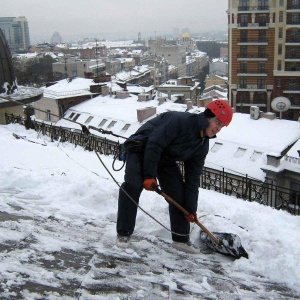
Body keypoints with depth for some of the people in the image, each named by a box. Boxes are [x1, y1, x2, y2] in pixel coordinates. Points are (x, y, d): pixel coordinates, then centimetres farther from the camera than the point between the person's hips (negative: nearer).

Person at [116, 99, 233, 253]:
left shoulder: (203, 144, -7)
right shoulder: (180, 121, -31)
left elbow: (193, 177, -3)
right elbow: (154, 145, -32)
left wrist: (191, 208, -5)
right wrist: (149, 176, -31)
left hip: (165, 158, 7)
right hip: (142, 149, -7)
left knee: (179, 193, -3)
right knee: (133, 185, -26)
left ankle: (181, 239, 8)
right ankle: (123, 233, -12)